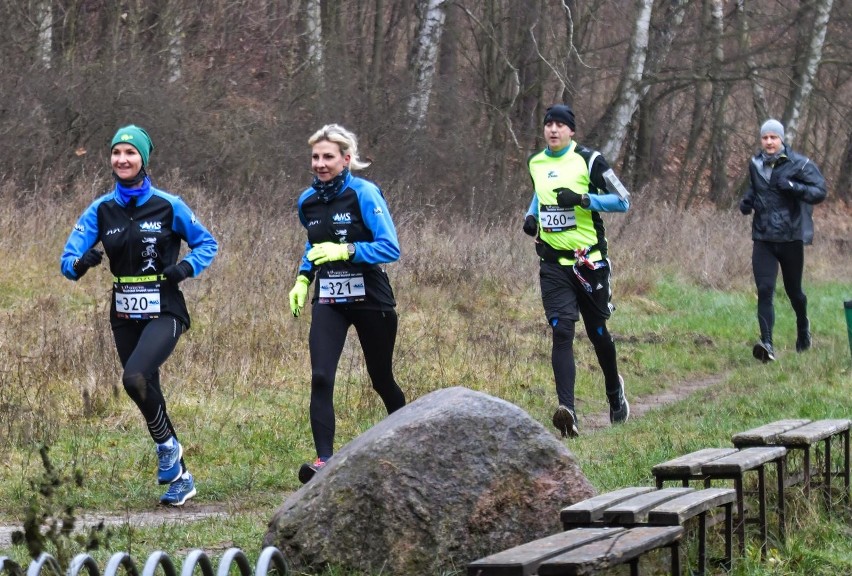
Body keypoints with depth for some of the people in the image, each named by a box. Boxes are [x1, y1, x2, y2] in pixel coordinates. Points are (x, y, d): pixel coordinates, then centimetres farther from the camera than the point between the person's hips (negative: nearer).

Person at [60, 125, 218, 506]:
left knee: (135, 377, -27)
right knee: (147, 394, 10)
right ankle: (179, 477, 24)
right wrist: (81, 263, -26)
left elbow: (206, 244, 6)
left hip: (165, 312, -5)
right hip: (125, 314, 5)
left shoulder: (168, 206, -6)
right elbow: (67, 261, -2)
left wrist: (186, 267, -14)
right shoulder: (101, 210, 2)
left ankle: (167, 446, -3)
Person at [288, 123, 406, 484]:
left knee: (381, 379, 12)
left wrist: (345, 251, -30)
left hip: (369, 299, -4)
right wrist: (303, 278, 9)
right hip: (328, 301, 4)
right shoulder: (308, 201, 3)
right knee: (320, 377, -16)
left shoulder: (365, 194, -14)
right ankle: (324, 461, -19)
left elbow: (390, 248, -20)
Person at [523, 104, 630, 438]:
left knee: (597, 332, 10)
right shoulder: (536, 164, 10)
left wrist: (582, 199, -20)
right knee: (561, 332, -12)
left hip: (588, 260, -3)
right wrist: (531, 215, 9)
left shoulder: (588, 161, -6)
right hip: (553, 263, 3)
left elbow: (622, 202, -7)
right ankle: (566, 410, -24)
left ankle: (615, 392, 39)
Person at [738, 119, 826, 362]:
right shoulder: (755, 165, 6)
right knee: (764, 290, -13)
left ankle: (803, 328, 43)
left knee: (793, 290, 13)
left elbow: (820, 192, -13)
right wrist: (747, 200, 5)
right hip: (763, 239, 2)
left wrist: (792, 186, -27)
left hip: (791, 239, -2)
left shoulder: (799, 164, -8)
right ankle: (767, 344, -19)